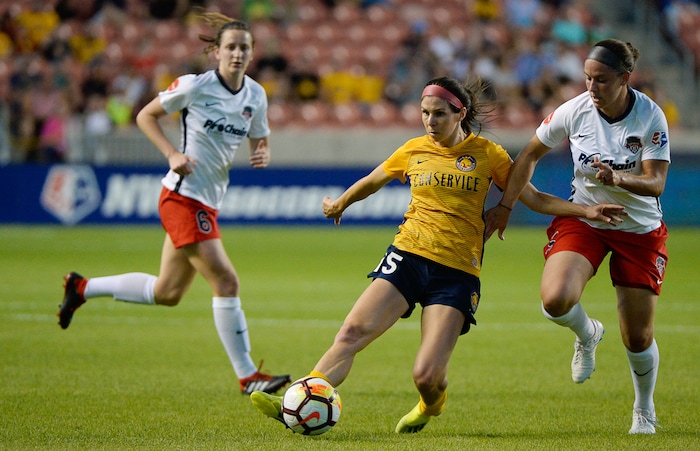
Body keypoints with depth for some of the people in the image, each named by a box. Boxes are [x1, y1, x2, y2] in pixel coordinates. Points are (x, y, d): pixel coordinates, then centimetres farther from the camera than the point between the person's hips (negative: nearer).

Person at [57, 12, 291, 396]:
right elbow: (145, 116, 0)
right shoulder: (194, 86, -11)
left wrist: (262, 155, -8)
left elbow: (259, 142, 16)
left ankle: (82, 288, 33)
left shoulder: (255, 95, 6)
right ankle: (247, 376, -8)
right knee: (226, 281, -14)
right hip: (183, 196, -8)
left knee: (167, 293, 17)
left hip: (207, 204, 8)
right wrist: (172, 154, -14)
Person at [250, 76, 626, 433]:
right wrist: (339, 204, 42)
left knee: (426, 376, -12)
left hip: (457, 271, -2)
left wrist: (586, 211, -1)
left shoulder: (488, 154, 2)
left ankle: (432, 405, 24)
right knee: (353, 332, -19)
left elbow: (535, 199, 9)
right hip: (408, 256, 2)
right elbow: (370, 182, 27)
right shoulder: (414, 150, 9)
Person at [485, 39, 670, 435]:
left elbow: (655, 182, -21)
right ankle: (587, 334, 11)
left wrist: (617, 179, -40)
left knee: (638, 338, 1)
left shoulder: (650, 116, -17)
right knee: (555, 301, -27)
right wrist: (506, 205, 3)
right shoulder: (574, 111, -12)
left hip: (639, 230, -1)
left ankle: (645, 412, 31)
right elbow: (531, 154, 3)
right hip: (583, 220, 1)